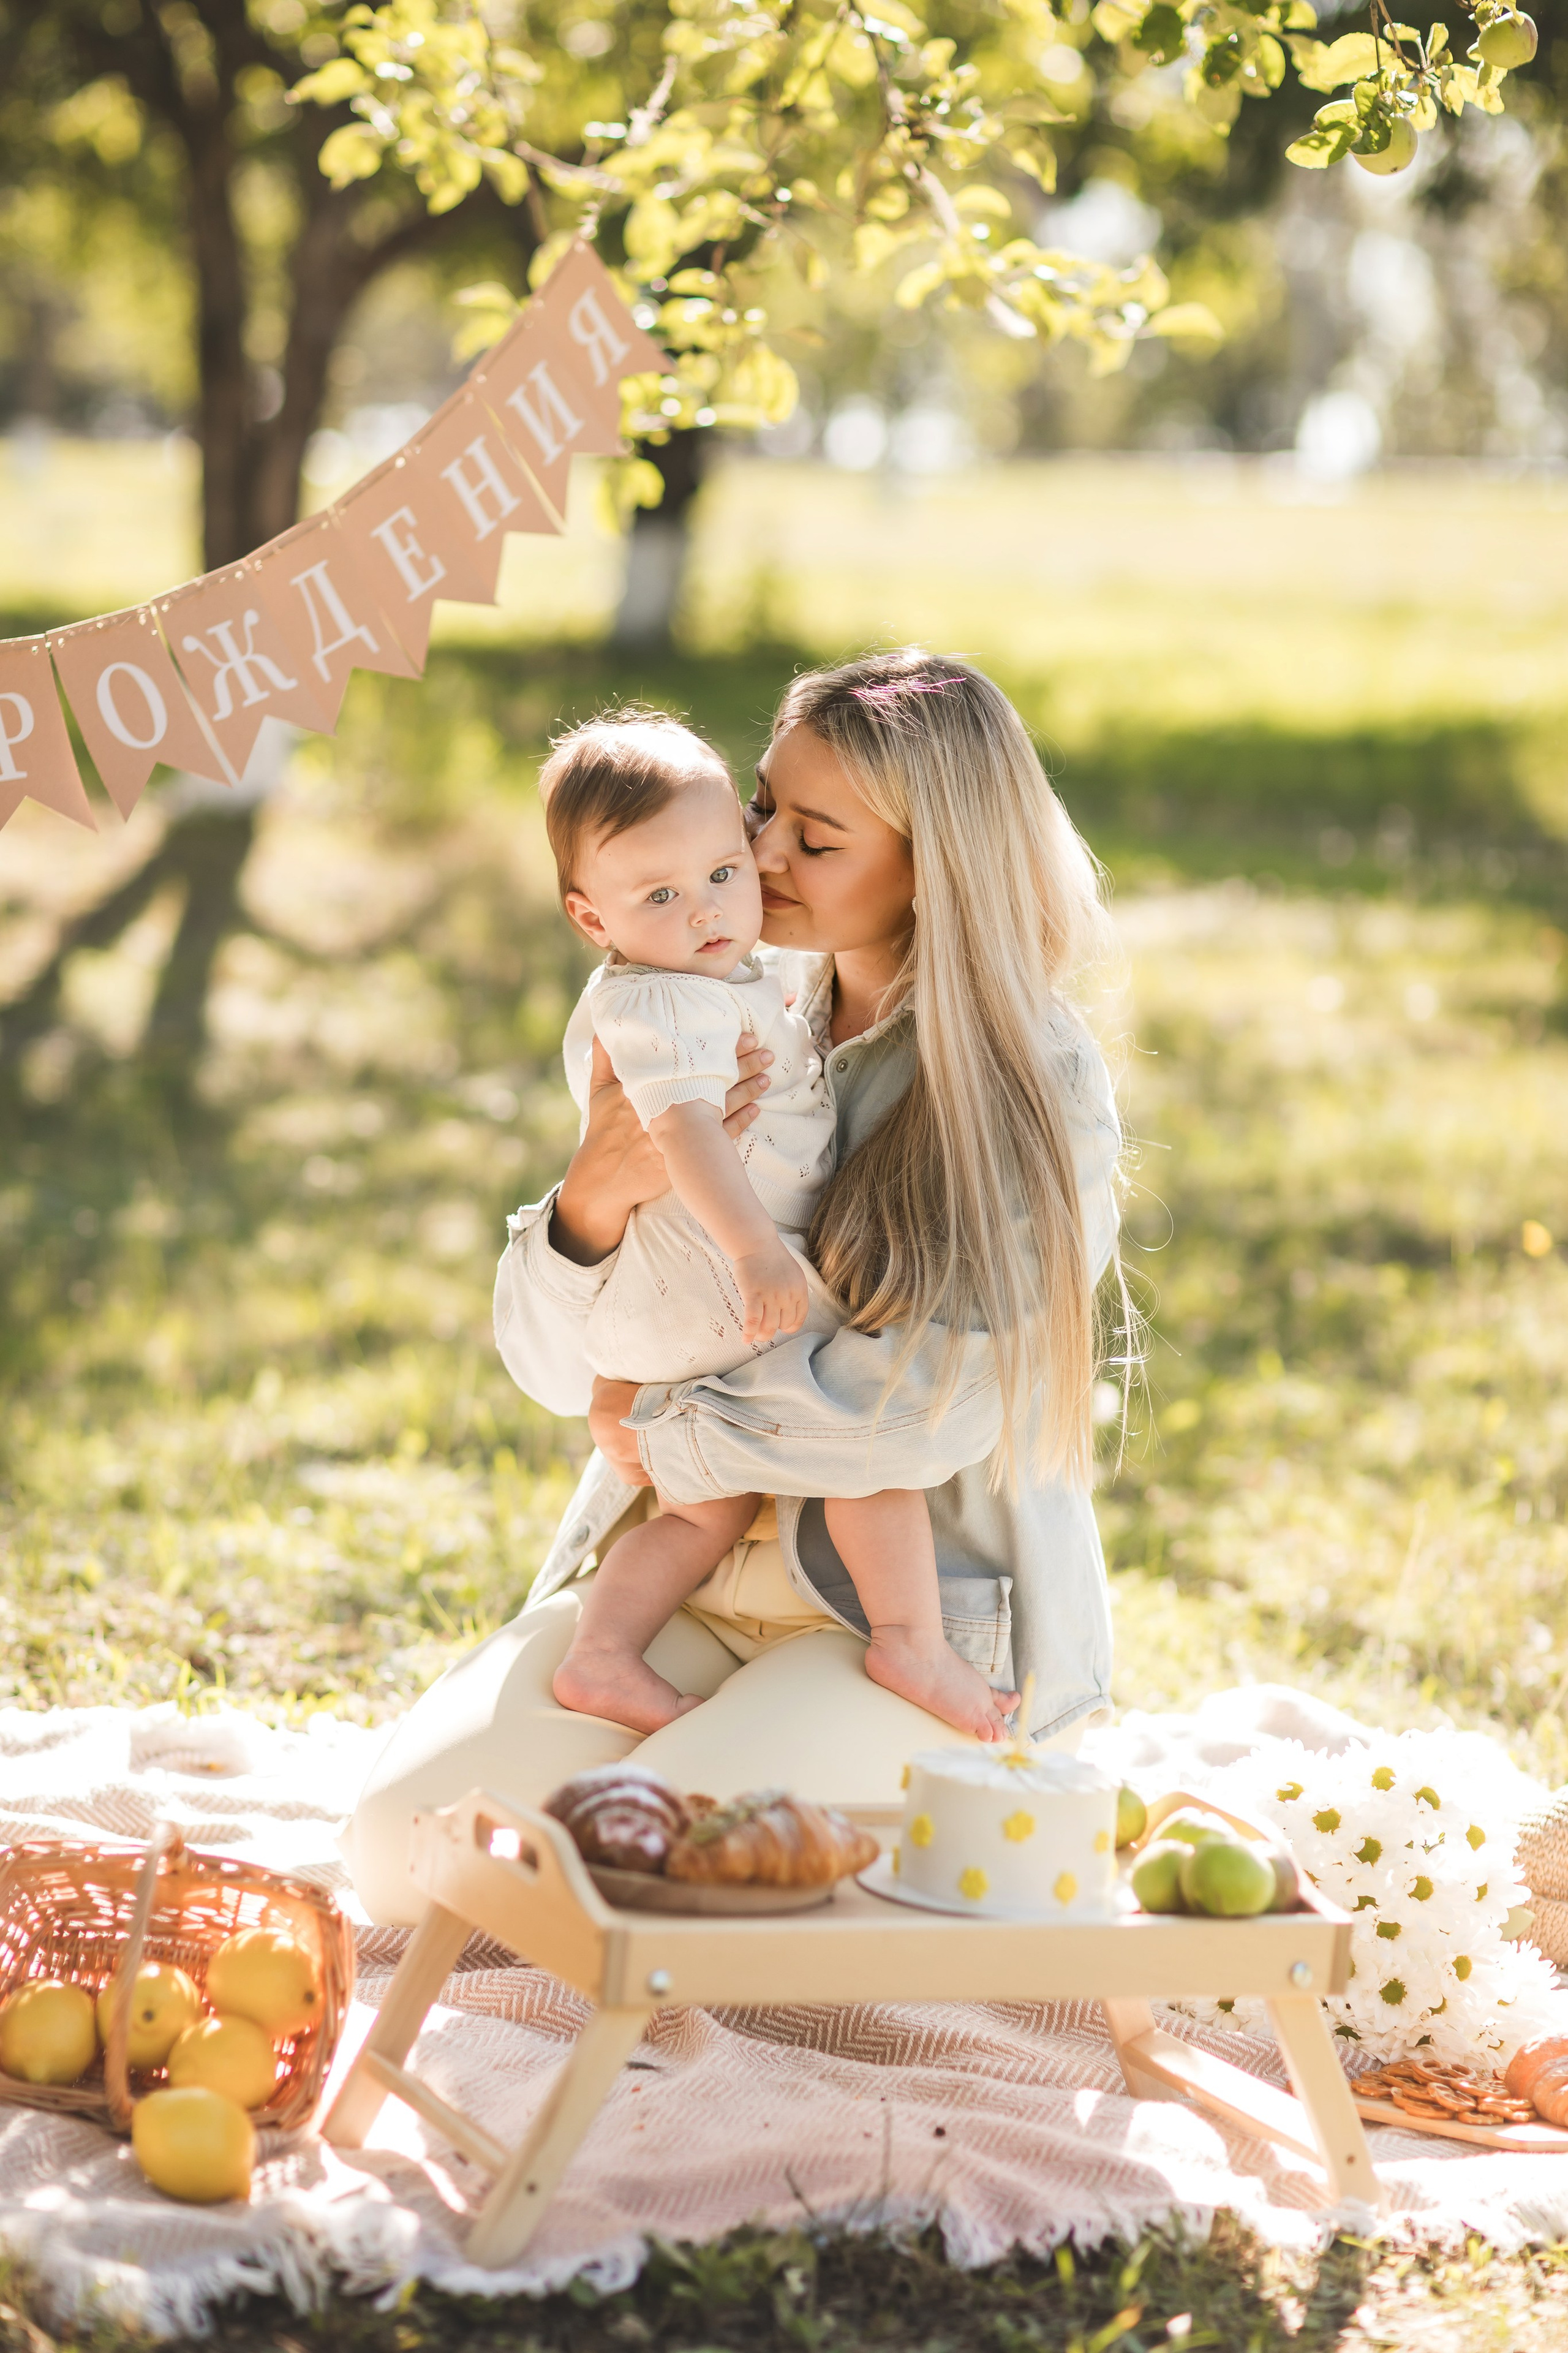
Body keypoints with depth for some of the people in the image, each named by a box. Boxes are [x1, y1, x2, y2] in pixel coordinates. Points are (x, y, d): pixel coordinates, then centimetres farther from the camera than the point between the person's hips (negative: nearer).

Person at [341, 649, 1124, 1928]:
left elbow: (930, 1402, -22)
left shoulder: (1036, 1090, -11)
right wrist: (599, 1193, -19)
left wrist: (658, 1437, -9)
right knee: (402, 1837, -12)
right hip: (682, 1576, 5)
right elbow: (559, 1368, 3)